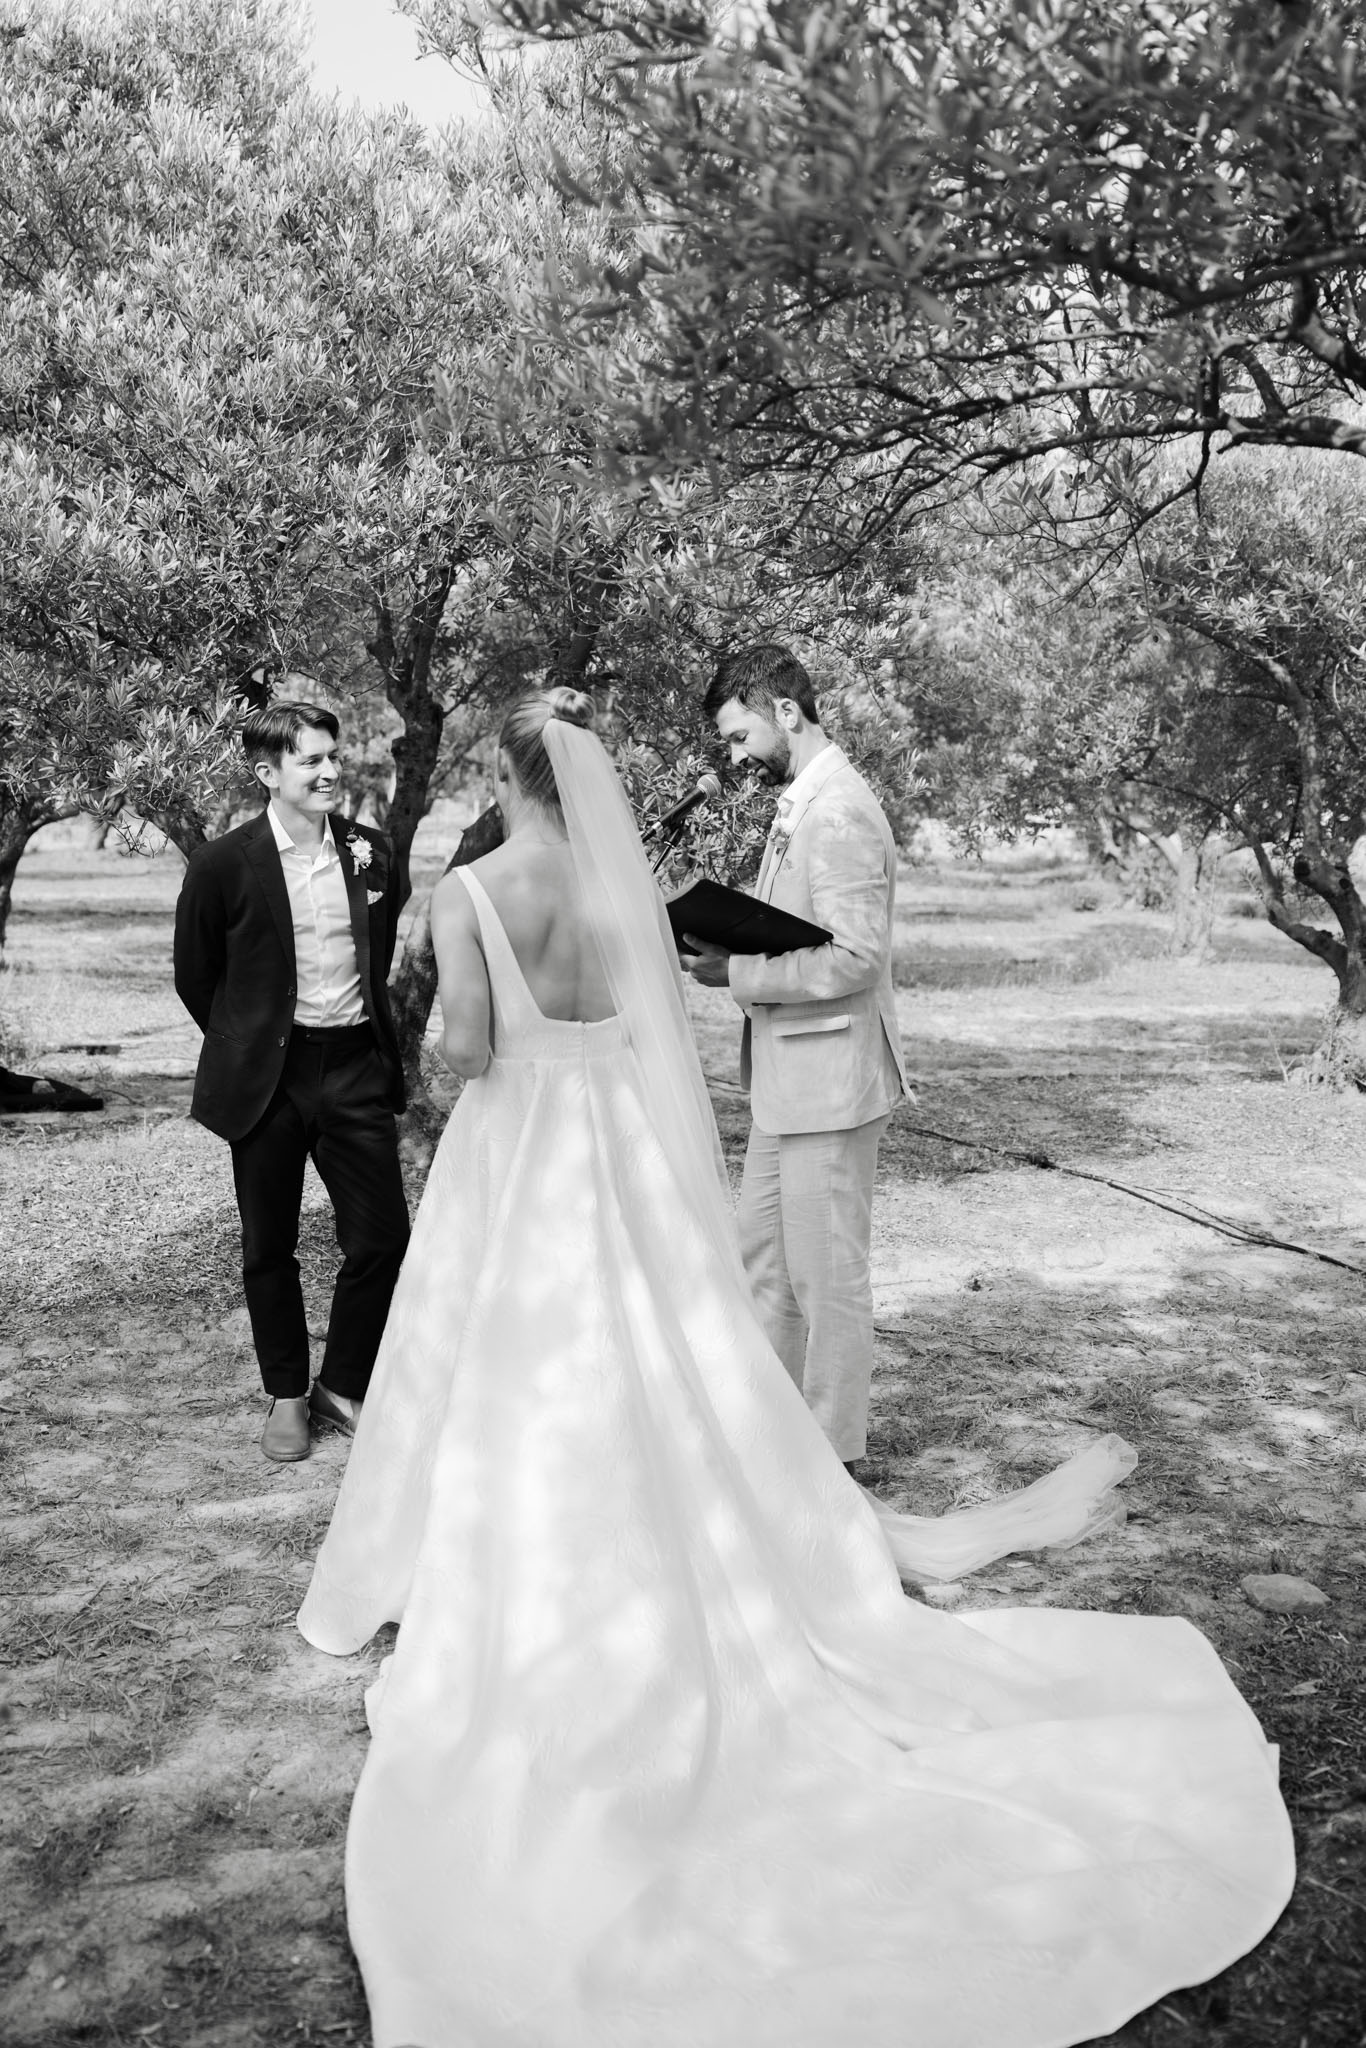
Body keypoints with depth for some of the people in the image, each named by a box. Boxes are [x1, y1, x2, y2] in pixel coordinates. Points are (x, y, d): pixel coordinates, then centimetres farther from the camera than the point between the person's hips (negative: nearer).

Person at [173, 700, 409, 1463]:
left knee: (383, 1237, 2)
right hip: (267, 1078, -2)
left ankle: (344, 1386, 23)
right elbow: (196, 976, 4)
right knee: (270, 1248, 8)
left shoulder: (373, 854, 2)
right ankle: (287, 1394, 27)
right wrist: (246, 1049, 11)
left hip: (356, 1066, 3)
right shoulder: (224, 864, -8)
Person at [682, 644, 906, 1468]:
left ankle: (833, 1450, 17)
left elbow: (854, 957, -26)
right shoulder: (803, 802, 12)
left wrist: (738, 973, -19)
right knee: (764, 1248, 19)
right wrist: (729, 945, 4)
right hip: (790, 1076, 10)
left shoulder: (839, 812, -19)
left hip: (828, 1079, -10)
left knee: (828, 1271, 3)